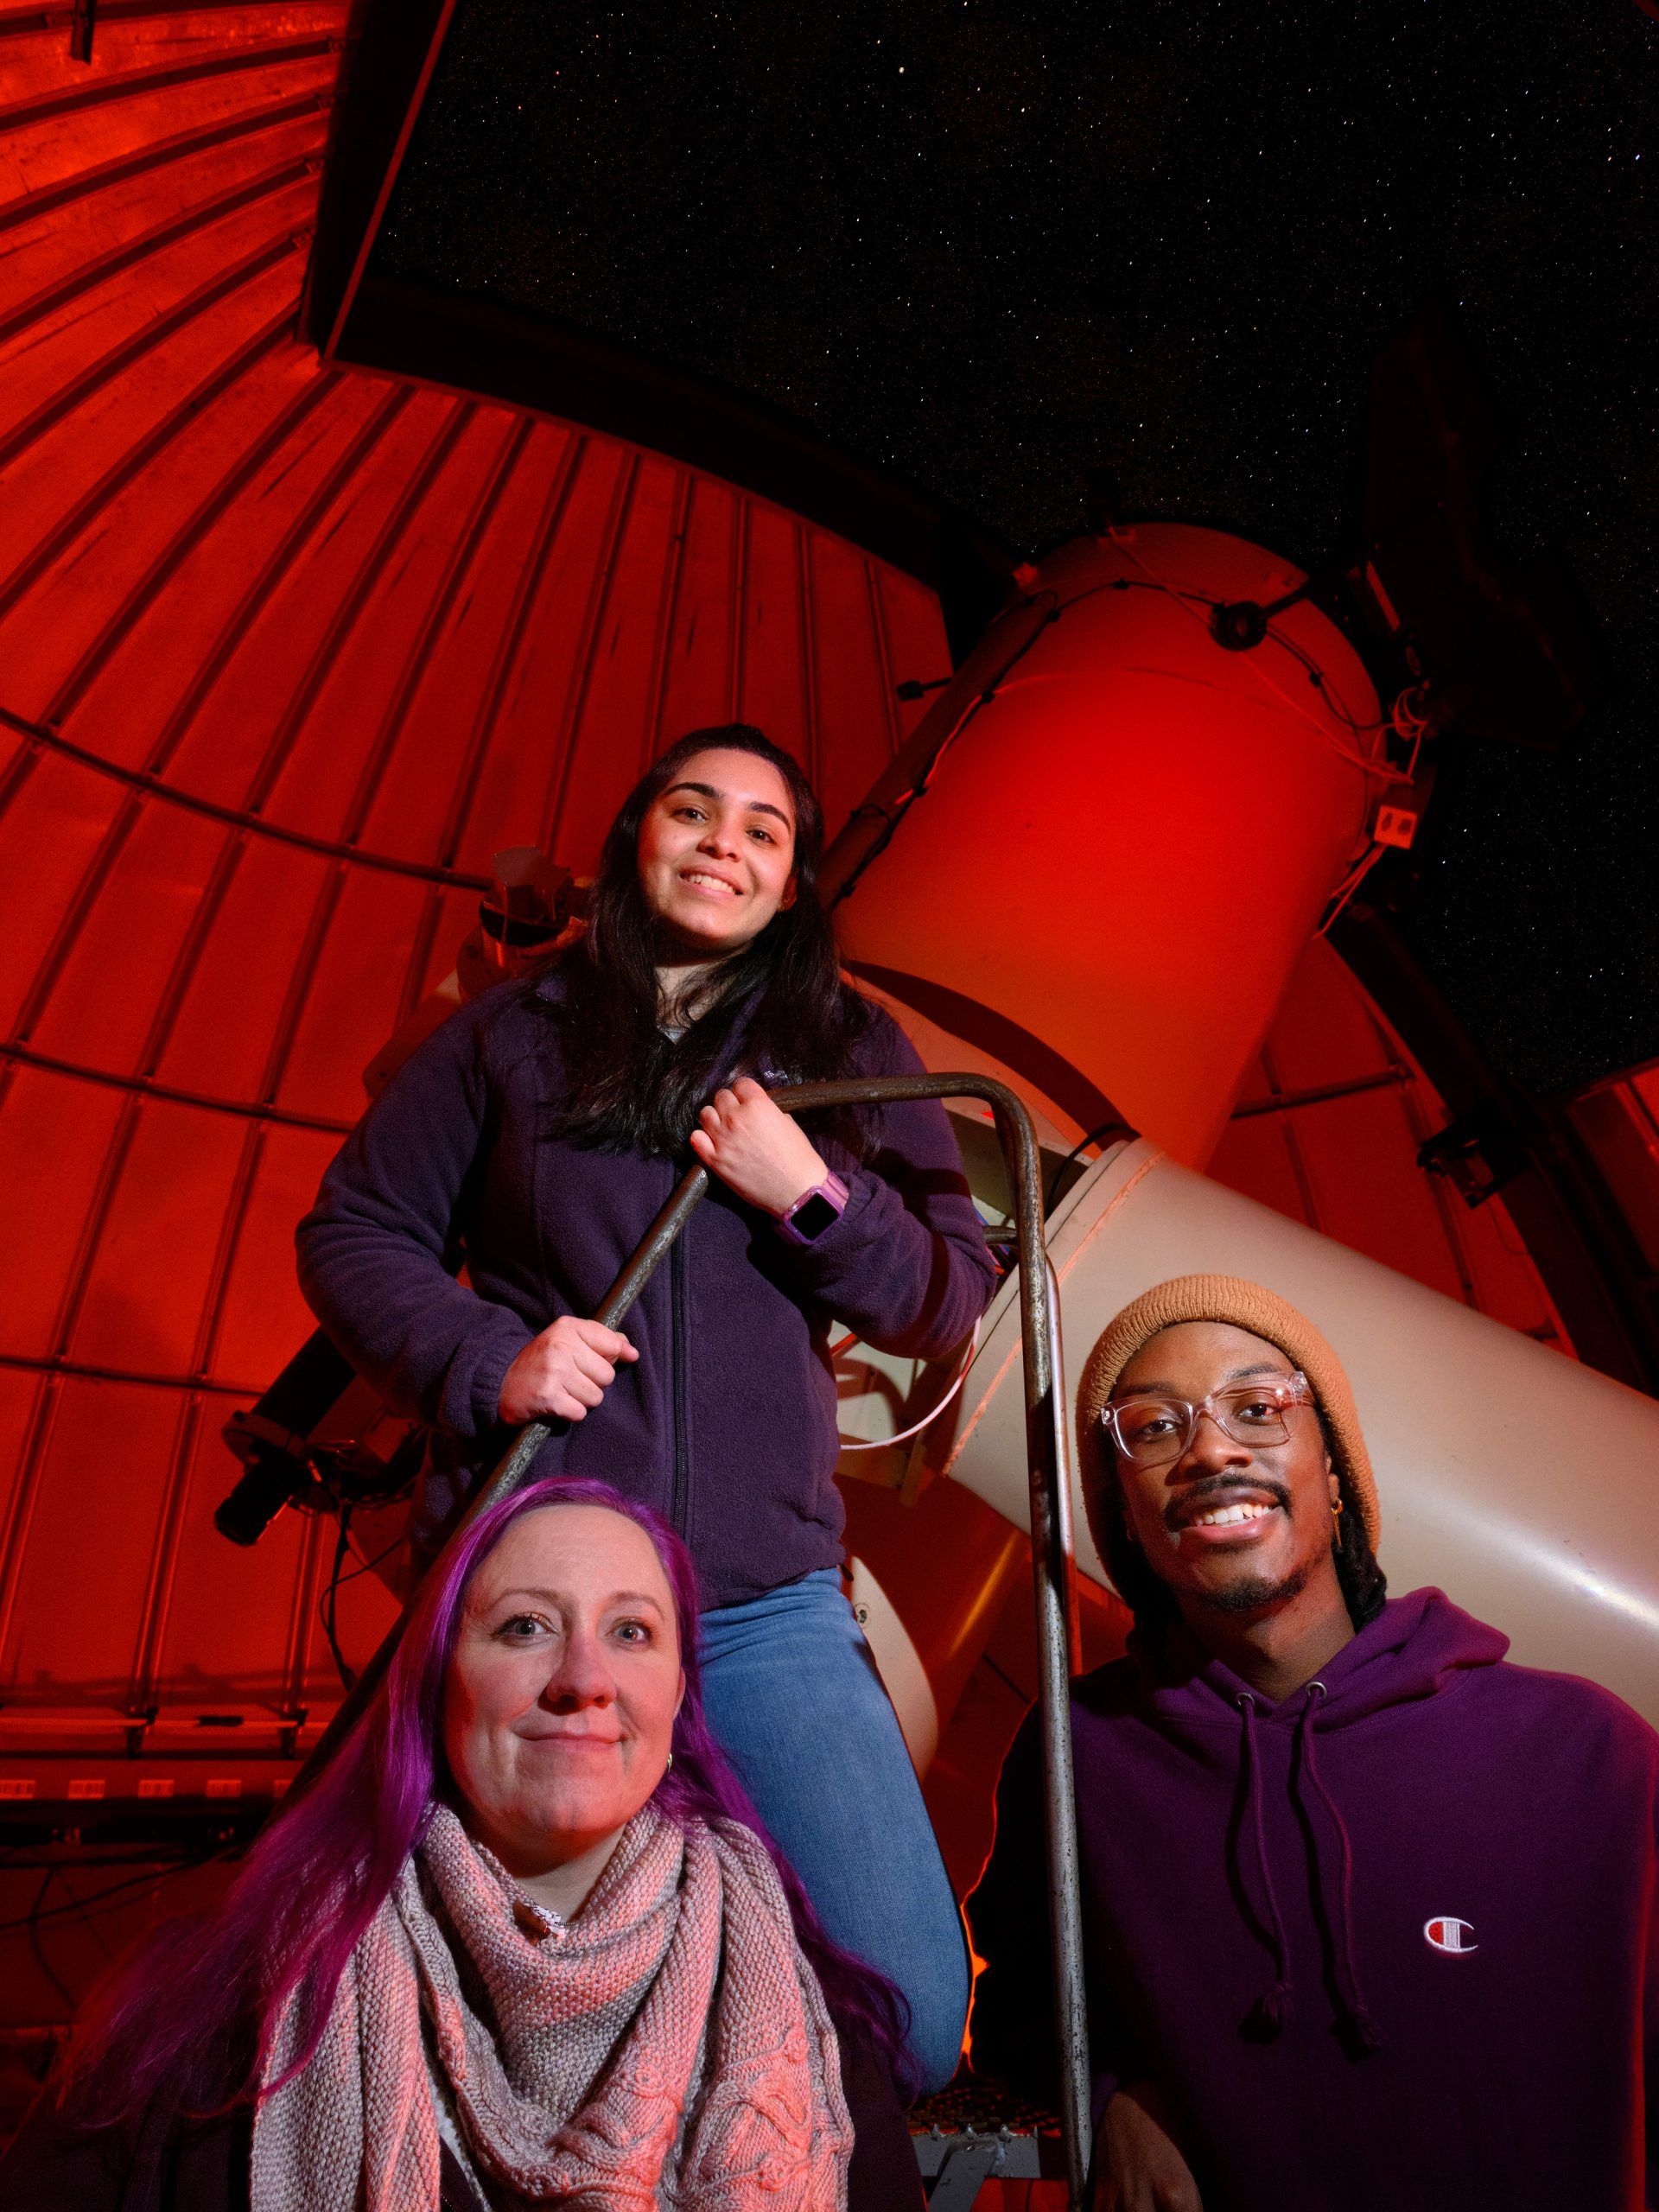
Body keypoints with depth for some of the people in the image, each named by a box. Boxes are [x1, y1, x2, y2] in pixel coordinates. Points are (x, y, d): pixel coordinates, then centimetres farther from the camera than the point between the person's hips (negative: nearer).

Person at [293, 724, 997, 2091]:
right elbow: (352, 1233, 9)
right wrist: (484, 1362, -9)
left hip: (767, 1608, 1)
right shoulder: (513, 1035, 7)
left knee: (909, 2022, -5)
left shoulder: (853, 1052, 9)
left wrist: (814, 1196, -11)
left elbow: (954, 1301, 6)